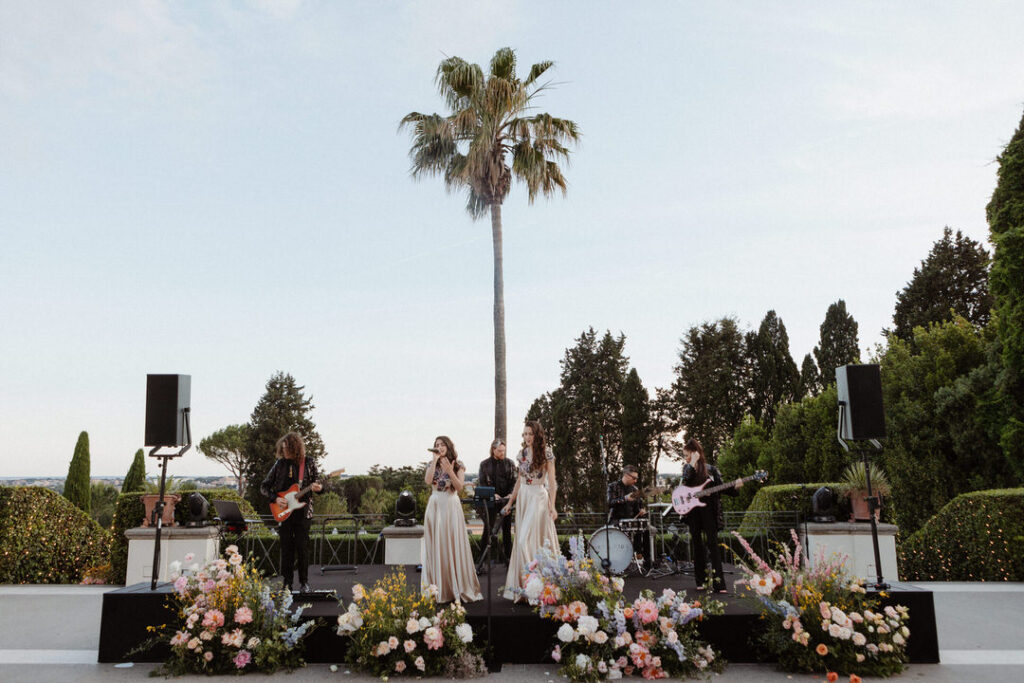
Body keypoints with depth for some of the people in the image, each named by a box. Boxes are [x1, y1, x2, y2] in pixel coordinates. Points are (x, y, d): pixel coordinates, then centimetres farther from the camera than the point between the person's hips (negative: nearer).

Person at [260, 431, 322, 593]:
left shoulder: (308, 463, 0)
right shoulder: (280, 463, 3)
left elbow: (318, 483, 7)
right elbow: (264, 486, 8)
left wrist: (318, 488, -16)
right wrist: (275, 498, -8)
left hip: (303, 511, -1)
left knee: (302, 546, 0)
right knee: (286, 548, 4)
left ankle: (304, 582, 11)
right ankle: (287, 582, 14)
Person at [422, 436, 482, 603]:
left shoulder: (458, 466, 5)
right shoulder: (432, 465, 11)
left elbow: (460, 487, -6)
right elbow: (427, 481, -8)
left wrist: (450, 471, -19)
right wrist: (435, 460, -8)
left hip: (451, 506, -2)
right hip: (435, 506, 2)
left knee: (454, 545, -3)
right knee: (435, 546, 1)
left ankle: (457, 587, 4)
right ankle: (438, 588, 6)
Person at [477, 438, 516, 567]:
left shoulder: (509, 463, 8)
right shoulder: (484, 464, 4)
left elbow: (514, 481, 7)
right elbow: (481, 483, 2)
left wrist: (511, 494, -9)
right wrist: (492, 494, -11)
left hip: (506, 500, 1)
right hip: (490, 501, -1)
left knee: (507, 529, 6)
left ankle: (508, 555, 12)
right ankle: (483, 557, 3)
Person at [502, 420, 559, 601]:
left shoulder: (546, 452, -6)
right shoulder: (522, 453, 10)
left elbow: (552, 481, -8)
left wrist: (552, 505, -16)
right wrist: (510, 502, 17)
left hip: (538, 497, -6)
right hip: (523, 497, 6)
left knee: (526, 540, -13)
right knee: (521, 540, 6)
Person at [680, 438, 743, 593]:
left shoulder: (711, 469, 5)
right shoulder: (687, 468, 7)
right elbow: (686, 481, -14)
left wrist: (734, 486, -12)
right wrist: (693, 463, -14)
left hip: (708, 510, -2)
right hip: (692, 511, 2)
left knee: (713, 544, -8)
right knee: (698, 545, 6)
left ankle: (718, 583, -9)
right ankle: (701, 581, 13)